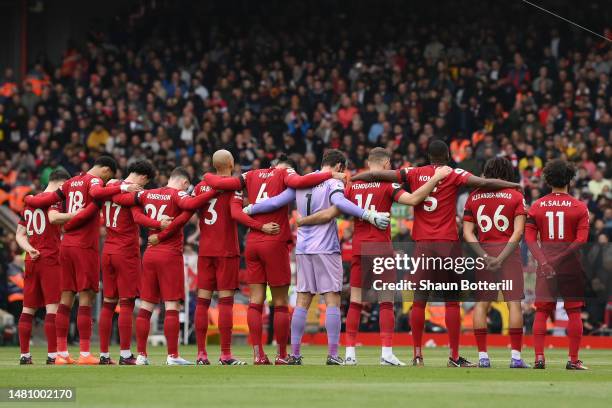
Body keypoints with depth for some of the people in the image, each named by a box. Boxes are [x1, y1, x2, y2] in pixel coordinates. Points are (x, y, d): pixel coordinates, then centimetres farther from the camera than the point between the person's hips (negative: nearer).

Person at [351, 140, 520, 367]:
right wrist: (513, 185, 1)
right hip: (448, 244, -2)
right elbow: (484, 183, -12)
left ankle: (417, 354, 5)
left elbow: (375, 175, 8)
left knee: (419, 300, 5)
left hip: (422, 245, 2)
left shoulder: (414, 174, 7)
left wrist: (348, 179, 22)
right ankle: (454, 357, 0)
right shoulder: (454, 175, -1)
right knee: (452, 301, 1)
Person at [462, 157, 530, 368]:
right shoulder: (515, 197, 1)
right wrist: (501, 258, -11)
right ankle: (516, 356, -5)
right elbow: (518, 232, -9)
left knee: (481, 304, 6)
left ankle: (482, 356, 3)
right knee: (514, 303, -1)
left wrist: (484, 256, -5)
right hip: (508, 251, -2)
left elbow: (468, 232, 0)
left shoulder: (474, 197, 8)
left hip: (483, 252, 2)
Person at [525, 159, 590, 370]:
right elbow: (581, 240, -10)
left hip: (546, 263, 2)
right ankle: (573, 359, 2)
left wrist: (544, 262, -10)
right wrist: (564, 256, -11)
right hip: (571, 265, -2)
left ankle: (539, 357, -2)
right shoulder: (579, 207, -1)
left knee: (541, 311, 6)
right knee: (574, 311, 4)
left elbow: (530, 237, -3)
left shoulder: (537, 206, 5)